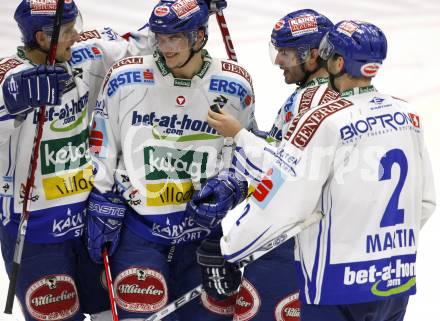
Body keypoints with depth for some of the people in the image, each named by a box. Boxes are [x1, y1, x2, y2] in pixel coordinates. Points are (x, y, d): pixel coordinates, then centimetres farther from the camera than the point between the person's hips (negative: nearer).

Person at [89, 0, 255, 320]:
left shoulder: (234, 86, -1)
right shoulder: (125, 80, -4)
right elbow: (102, 148, 5)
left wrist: (230, 185, -3)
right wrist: (102, 205, 4)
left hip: (206, 227, 2)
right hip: (138, 225, -1)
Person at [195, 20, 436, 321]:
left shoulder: (325, 122, -16)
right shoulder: (409, 116, 3)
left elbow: (277, 202, -15)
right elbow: (426, 201, 12)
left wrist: (227, 250, -3)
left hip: (339, 285, -6)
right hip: (399, 280, 6)